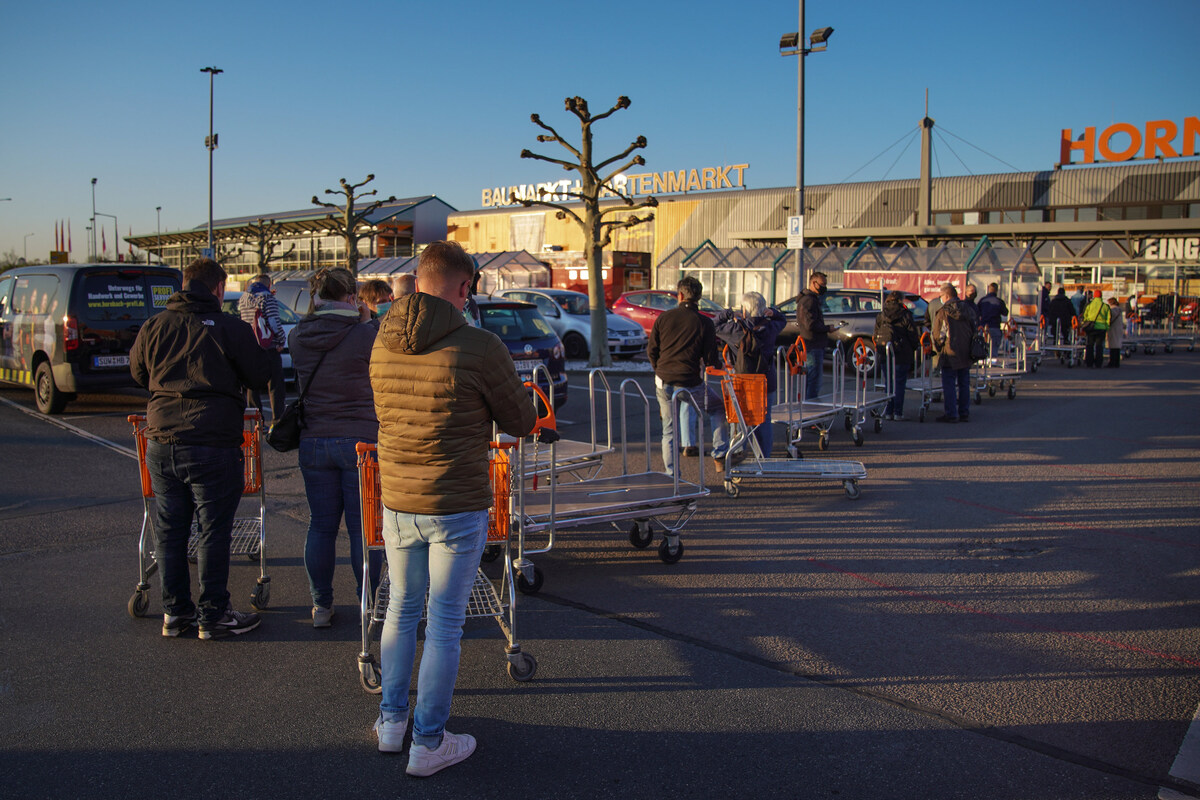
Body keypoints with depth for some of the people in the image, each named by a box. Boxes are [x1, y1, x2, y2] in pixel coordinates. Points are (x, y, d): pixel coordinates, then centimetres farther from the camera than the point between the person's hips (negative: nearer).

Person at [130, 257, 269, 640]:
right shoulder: (231, 329, -7)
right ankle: (213, 616, 11)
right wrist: (261, 345, 19)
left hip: (161, 444, 5)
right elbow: (260, 378, 0)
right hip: (213, 444, -5)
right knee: (213, 532, 4)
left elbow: (138, 372, 22)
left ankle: (175, 612, 23)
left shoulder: (154, 326, 7)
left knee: (169, 530, 14)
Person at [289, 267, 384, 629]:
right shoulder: (366, 335, -15)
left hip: (313, 442, 4)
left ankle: (321, 606, 19)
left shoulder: (298, 337, -1)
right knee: (363, 527, 7)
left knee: (321, 525, 12)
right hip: (360, 441, -4)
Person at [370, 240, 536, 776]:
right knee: (444, 624, 8)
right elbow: (521, 423, -6)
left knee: (401, 609, 23)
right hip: (457, 509, -5)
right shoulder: (480, 347, -17)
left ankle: (391, 721, 35)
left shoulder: (383, 344, 0)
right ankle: (427, 743, 20)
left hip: (397, 504, 5)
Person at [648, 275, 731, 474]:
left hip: (663, 383, 2)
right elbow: (710, 360, -5)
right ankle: (720, 456, 19)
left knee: (669, 430, 15)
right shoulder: (705, 323, -6)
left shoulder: (664, 317, 1)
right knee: (717, 409, 24)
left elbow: (651, 350, 6)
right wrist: (718, 362, 18)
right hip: (690, 384, -2)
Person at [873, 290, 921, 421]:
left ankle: (888, 411, 11)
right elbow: (914, 338, -4)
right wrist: (913, 348, 12)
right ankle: (898, 412, 3)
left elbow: (876, 336, 9)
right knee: (900, 384, 4)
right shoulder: (905, 316, -8)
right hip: (902, 356, -3)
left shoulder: (880, 317, 4)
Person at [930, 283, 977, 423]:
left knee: (949, 385, -1)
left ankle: (951, 414, -4)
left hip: (950, 354, -5)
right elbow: (975, 328, 10)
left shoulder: (942, 312, -10)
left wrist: (939, 348, 11)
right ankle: (964, 413, 16)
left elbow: (938, 334, -7)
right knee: (964, 384, 12)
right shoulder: (967, 309, 5)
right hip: (966, 354, 5)